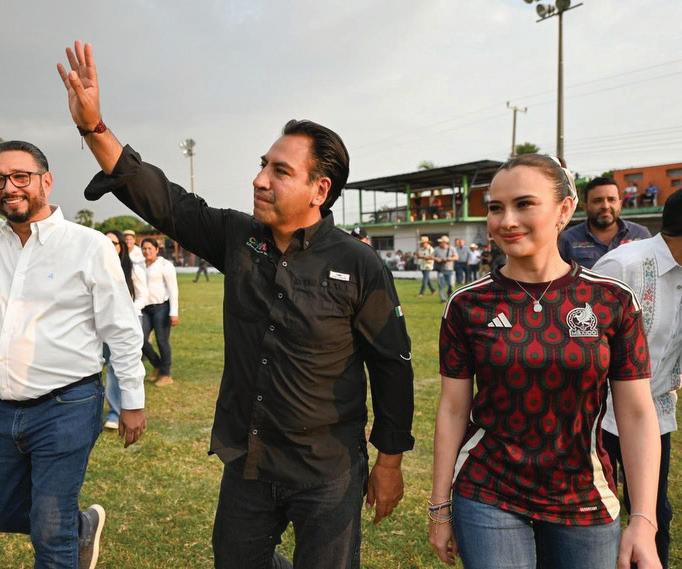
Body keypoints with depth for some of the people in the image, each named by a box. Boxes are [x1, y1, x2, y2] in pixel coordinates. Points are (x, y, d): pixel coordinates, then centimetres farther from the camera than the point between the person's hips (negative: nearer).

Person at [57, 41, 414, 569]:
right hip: (245, 462, 5)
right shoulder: (237, 238, -3)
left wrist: (390, 461, -3)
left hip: (327, 474, -4)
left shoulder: (358, 266, -16)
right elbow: (163, 200, -2)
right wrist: (94, 126, -13)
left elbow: (392, 365, -9)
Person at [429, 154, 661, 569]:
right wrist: (440, 506, 0)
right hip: (488, 501, -1)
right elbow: (453, 410, -3)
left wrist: (644, 521, -10)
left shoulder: (613, 302, -6)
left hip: (586, 504, 1)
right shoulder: (468, 306, -7)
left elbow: (638, 414, -4)